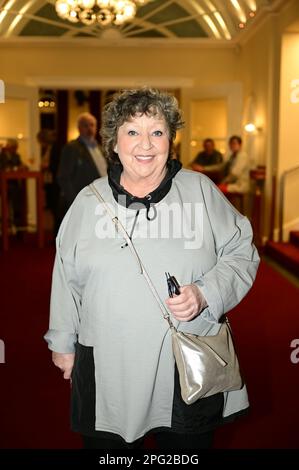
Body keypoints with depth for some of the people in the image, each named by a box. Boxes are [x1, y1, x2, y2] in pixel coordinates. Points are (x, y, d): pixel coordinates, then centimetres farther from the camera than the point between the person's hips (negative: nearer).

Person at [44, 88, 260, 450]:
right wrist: (63, 342, 15)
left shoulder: (201, 191, -1)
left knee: (187, 449, 15)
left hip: (190, 372, 0)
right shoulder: (89, 200, 3)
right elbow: (67, 276, 11)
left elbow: (242, 254, 2)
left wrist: (205, 294, -15)